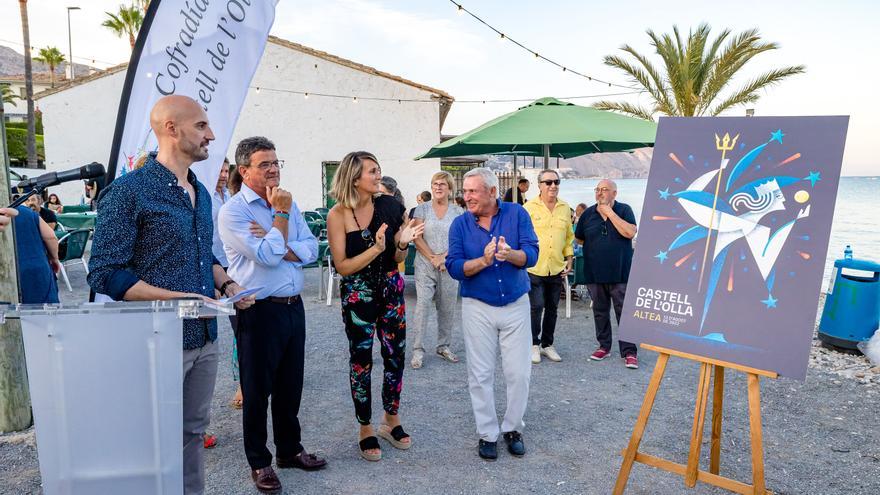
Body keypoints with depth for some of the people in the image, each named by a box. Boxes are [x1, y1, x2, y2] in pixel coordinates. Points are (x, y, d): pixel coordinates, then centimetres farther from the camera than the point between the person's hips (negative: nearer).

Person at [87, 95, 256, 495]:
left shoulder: (201, 193, 11)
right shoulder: (129, 191, -13)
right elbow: (105, 274, -16)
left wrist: (226, 284, 3)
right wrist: (181, 298, -20)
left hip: (205, 338, 7)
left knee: (193, 432, 18)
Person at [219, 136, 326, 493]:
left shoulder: (288, 204, 9)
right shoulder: (233, 211, -10)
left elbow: (310, 250, 0)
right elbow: (267, 256, -20)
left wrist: (276, 248, -15)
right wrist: (280, 214, -11)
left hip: (293, 306, 6)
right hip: (260, 311, -6)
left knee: (290, 386, 17)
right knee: (257, 389, 8)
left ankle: (290, 449, 34)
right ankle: (259, 461, 24)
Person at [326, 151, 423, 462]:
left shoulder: (388, 206, -2)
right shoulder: (338, 215, -12)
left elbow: (396, 259, 5)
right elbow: (343, 267, -13)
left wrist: (403, 242, -16)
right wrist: (375, 248, -24)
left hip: (391, 289, 4)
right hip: (358, 294, -3)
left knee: (396, 355, 9)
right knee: (361, 360, 8)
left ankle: (391, 420, 31)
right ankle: (365, 428, 26)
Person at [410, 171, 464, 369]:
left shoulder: (458, 211, 6)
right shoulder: (422, 208, 3)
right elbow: (417, 238, -3)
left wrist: (444, 257, -12)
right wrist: (433, 258, -10)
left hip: (449, 266, 2)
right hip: (425, 266, -2)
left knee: (447, 308, 8)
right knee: (422, 306, -7)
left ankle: (443, 346, 23)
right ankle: (417, 350, 0)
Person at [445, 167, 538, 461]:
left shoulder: (516, 214, -5)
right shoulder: (460, 224, -4)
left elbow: (531, 255, -14)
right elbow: (454, 268, -11)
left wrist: (511, 254, -35)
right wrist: (483, 261, -28)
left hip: (516, 304, 0)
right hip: (477, 307, 0)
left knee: (519, 373, 5)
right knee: (480, 375, 6)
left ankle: (513, 429, 25)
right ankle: (487, 434, 22)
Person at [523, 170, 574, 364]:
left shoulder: (565, 208, 9)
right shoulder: (529, 207, -4)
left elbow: (569, 237, 15)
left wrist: (569, 260, 10)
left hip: (557, 268, 4)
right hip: (534, 267, -4)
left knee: (552, 308, 11)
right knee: (536, 307, -3)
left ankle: (547, 344, 24)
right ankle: (534, 344, 12)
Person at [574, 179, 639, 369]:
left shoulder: (624, 210, -2)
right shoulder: (588, 214, 6)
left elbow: (630, 233, -18)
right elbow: (579, 239, 16)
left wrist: (610, 212, -16)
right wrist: (595, 245, 6)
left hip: (620, 273, -3)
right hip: (595, 273, 3)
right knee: (600, 311, 13)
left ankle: (629, 352, 7)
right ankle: (604, 346, 27)